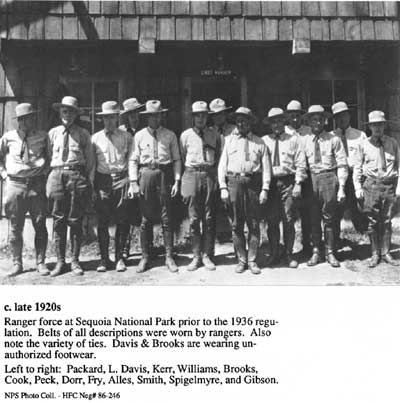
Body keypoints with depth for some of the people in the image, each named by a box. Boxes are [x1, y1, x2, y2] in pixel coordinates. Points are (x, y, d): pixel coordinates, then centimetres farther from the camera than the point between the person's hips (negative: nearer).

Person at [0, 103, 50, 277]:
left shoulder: (43, 137, 4)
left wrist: (45, 171, 5)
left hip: (37, 185, 0)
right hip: (15, 185, 1)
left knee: (40, 226, 1)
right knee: (15, 227, 3)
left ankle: (40, 263, 10)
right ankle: (16, 264, 12)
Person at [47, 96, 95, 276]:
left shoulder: (83, 134, 9)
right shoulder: (53, 133, 14)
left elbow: (90, 159, 8)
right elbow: (47, 156, 15)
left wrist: (90, 182, 1)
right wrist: (49, 179, 5)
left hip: (77, 176, -1)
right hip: (57, 175, 1)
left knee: (75, 220, 1)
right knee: (58, 220, 1)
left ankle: (75, 261, 9)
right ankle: (60, 261, 9)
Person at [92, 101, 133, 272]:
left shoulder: (126, 137, 9)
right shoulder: (95, 138, 11)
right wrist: (91, 186, 3)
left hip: (121, 180, -1)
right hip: (102, 181, 1)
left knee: (122, 221, -1)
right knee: (102, 222, 1)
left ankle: (119, 257, 11)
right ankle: (104, 258, 10)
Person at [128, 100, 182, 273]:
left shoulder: (170, 135, 7)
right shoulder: (139, 135, 8)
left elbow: (177, 159, 6)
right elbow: (133, 160, 6)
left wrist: (177, 181, -3)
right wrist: (133, 182, -2)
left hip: (164, 175, 0)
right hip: (145, 175, 0)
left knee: (166, 218, 2)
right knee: (146, 219, 4)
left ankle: (169, 257, 9)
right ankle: (145, 257, 12)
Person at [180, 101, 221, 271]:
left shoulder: (214, 136, 9)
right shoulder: (186, 135, 7)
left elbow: (219, 159, 14)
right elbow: (181, 159, 11)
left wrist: (214, 175, 5)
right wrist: (181, 182, 7)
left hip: (210, 176, 1)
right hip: (192, 174, 0)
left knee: (209, 218, 1)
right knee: (194, 219, 0)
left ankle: (207, 255, 8)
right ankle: (196, 256, 8)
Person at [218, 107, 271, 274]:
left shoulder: (259, 142, 10)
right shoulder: (229, 140, 12)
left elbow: (266, 168, 7)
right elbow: (222, 165, 8)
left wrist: (265, 189, -3)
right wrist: (223, 187, -2)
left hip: (253, 183, 0)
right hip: (233, 181, 1)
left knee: (254, 224, 0)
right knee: (236, 224, 3)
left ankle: (252, 260, 9)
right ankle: (241, 259, 13)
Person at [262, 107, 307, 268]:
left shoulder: (293, 140, 9)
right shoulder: (264, 141, 10)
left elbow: (300, 164, 4)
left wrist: (298, 183, -5)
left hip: (288, 182, -1)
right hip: (270, 183, 1)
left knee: (288, 220, 0)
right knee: (271, 220, 3)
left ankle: (289, 254, 12)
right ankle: (274, 254, 15)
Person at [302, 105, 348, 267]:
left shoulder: (333, 139, 2)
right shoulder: (304, 140, 7)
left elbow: (342, 164, 1)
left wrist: (341, 187, -5)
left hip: (329, 178, -2)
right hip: (311, 179, 2)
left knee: (329, 218, 3)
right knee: (313, 218, 6)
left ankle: (330, 253, 15)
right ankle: (316, 252, 17)